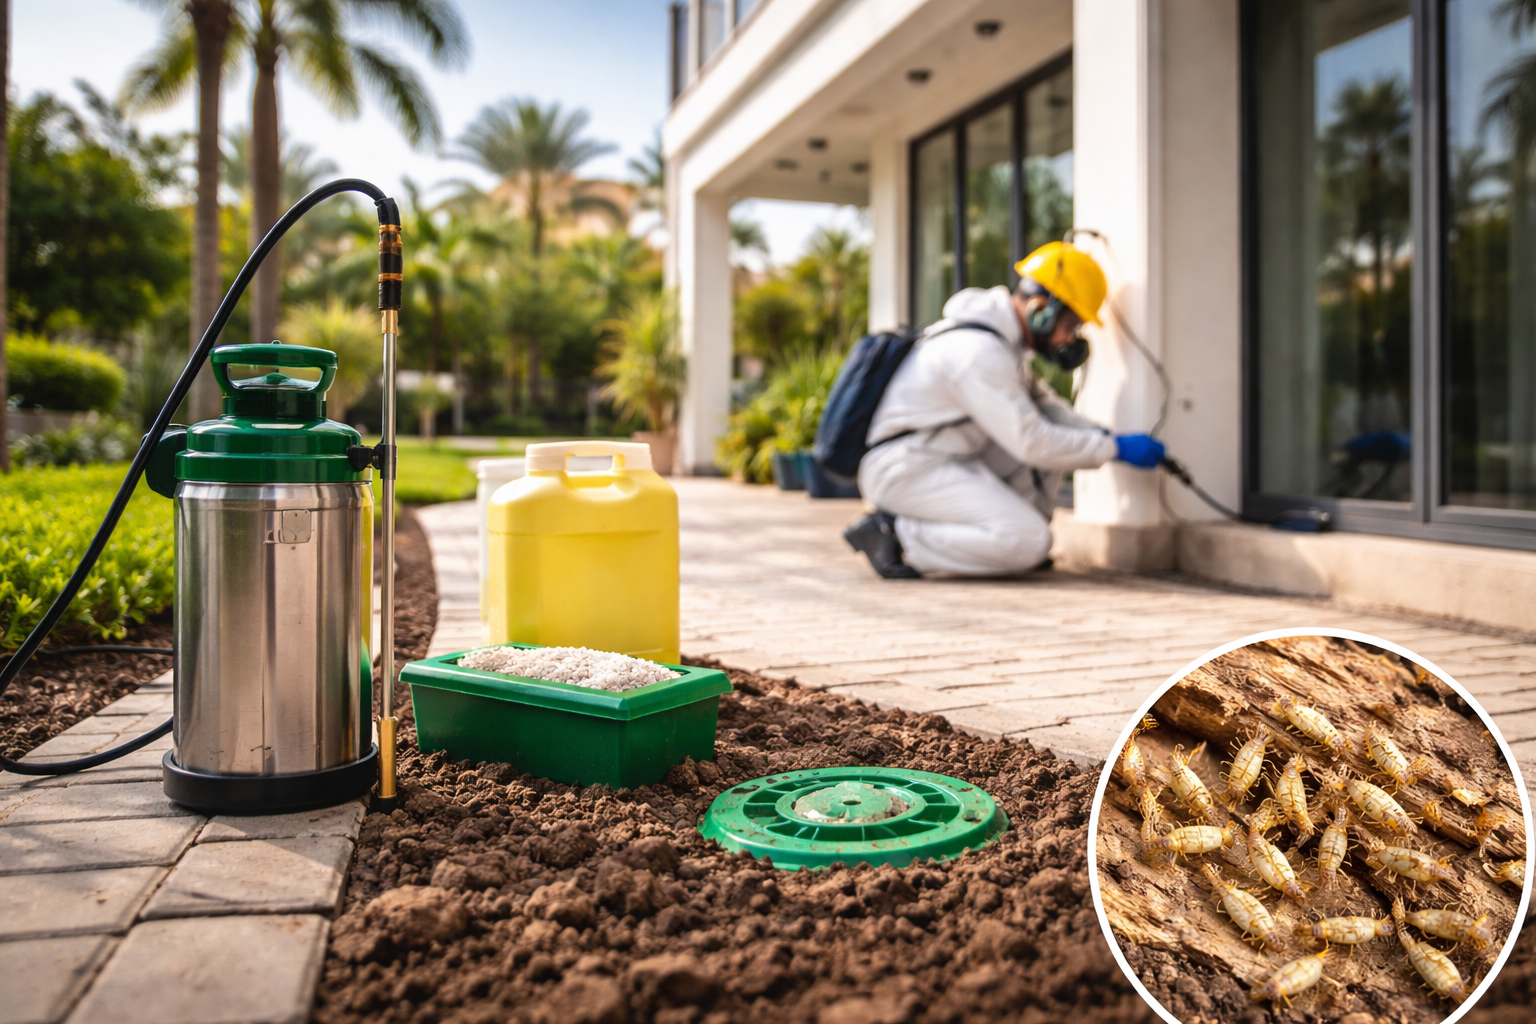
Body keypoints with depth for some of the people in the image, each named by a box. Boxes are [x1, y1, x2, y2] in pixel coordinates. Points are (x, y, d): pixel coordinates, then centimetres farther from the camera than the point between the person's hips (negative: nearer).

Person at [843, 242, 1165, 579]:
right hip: (907, 471, -10)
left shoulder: (1003, 336, 11)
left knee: (1053, 428, 8)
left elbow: (1039, 401, 21)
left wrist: (1101, 434, 5)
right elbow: (1030, 443, -23)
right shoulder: (979, 351, -22)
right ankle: (894, 534, -14)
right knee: (1031, 543, -21)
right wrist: (1116, 448, -15)